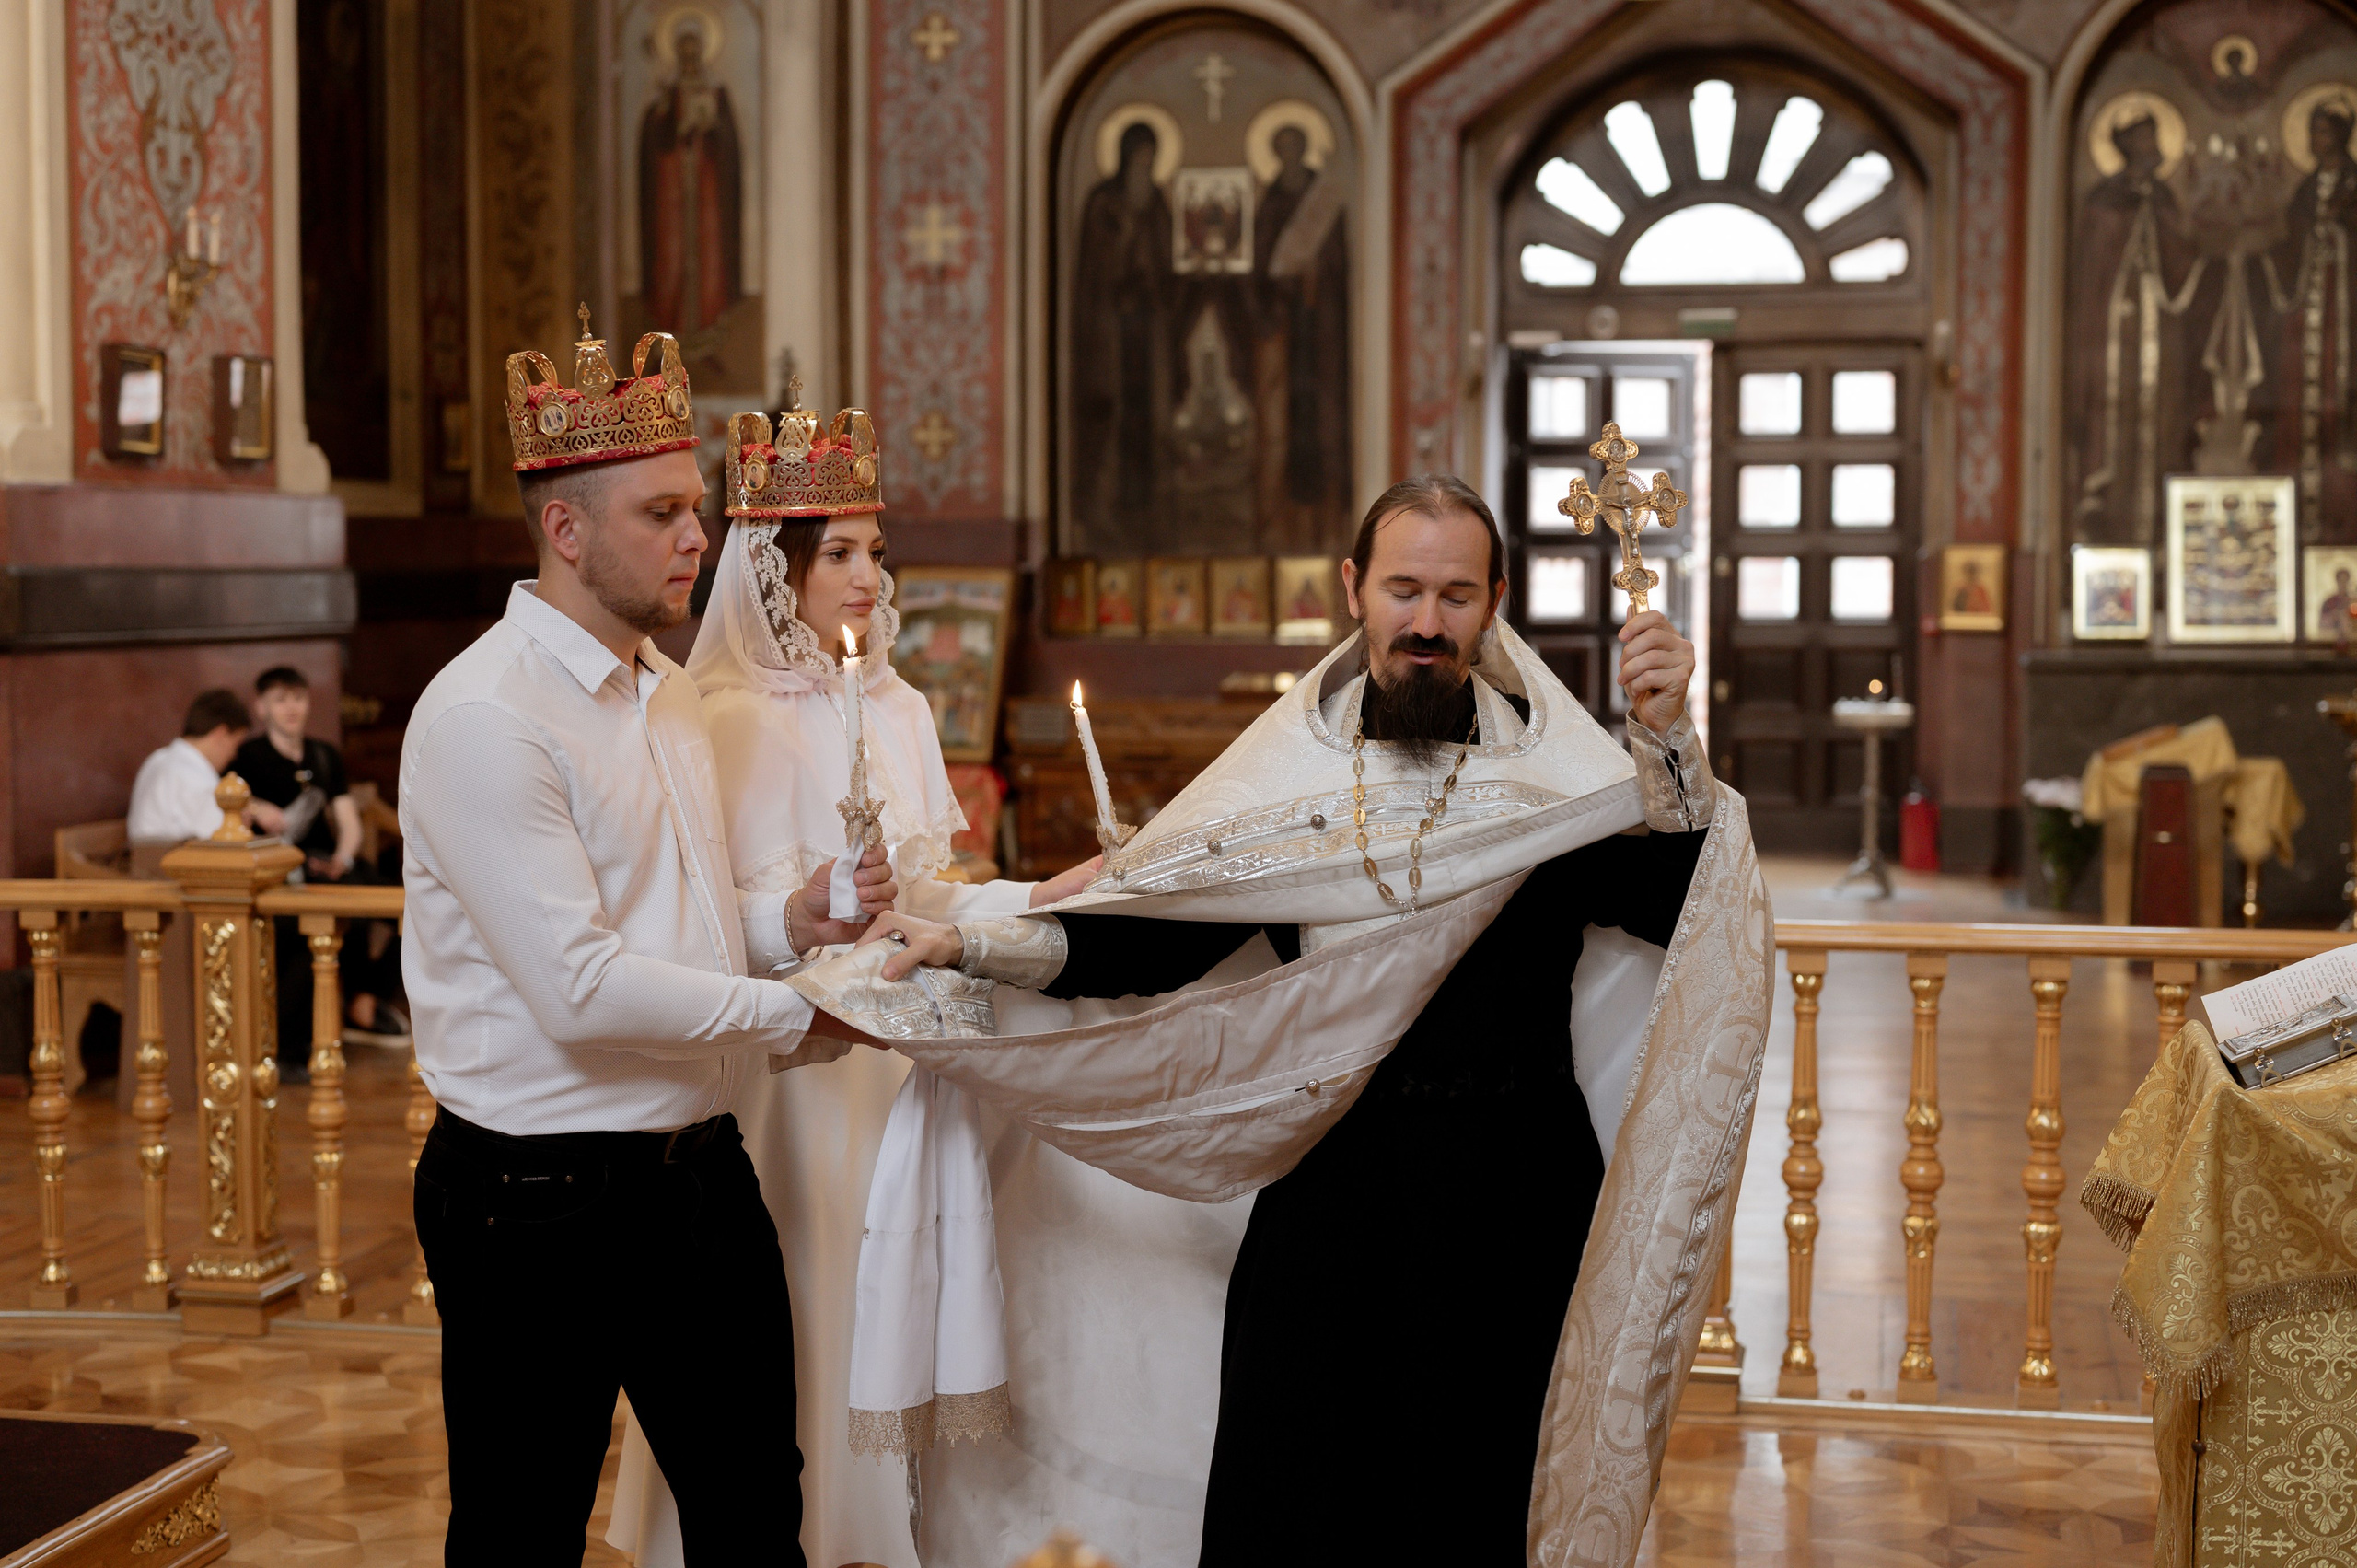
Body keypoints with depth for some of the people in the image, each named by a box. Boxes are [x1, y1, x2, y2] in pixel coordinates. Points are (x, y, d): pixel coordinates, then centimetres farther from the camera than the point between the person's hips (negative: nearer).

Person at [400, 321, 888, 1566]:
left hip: (700, 1172, 8)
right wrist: (791, 1016, -14)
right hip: (542, 1200, -8)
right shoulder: (484, 717, -17)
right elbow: (587, 992, -22)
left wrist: (796, 920, -1)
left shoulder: (669, 692, 12)